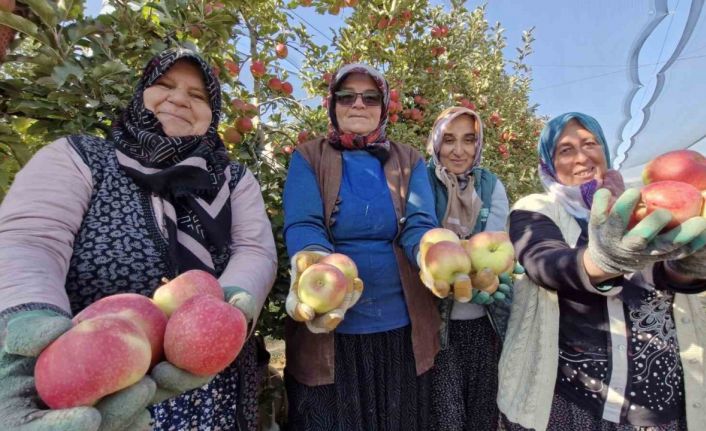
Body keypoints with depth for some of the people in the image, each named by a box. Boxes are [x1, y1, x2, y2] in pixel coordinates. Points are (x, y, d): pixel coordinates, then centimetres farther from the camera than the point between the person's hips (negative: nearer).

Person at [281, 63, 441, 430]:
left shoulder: (409, 162, 6)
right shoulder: (308, 158, 1)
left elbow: (419, 224, -6)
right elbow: (302, 225, -13)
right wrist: (315, 267, -35)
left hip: (401, 328, 2)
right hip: (328, 330, -1)